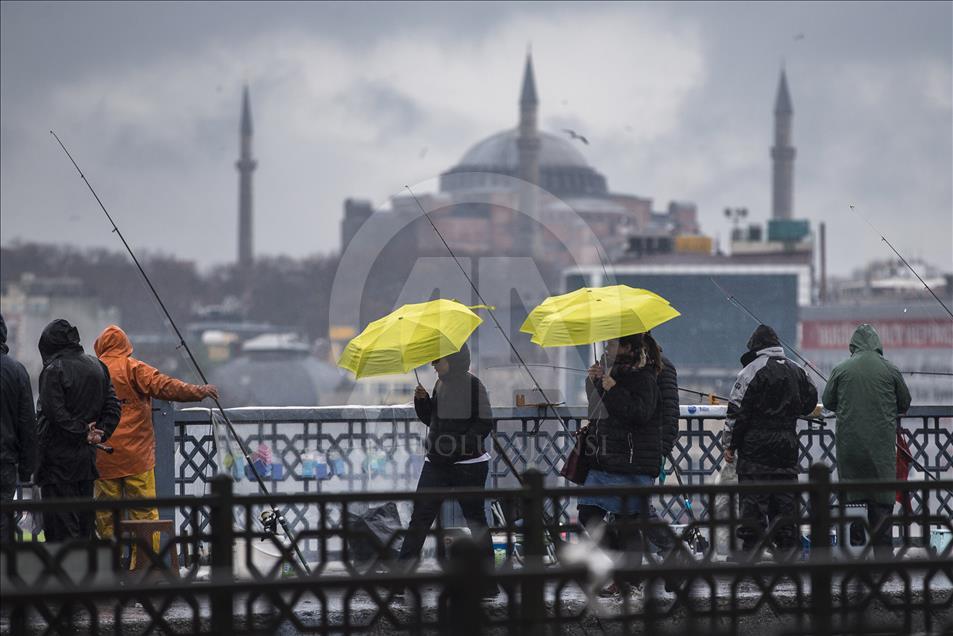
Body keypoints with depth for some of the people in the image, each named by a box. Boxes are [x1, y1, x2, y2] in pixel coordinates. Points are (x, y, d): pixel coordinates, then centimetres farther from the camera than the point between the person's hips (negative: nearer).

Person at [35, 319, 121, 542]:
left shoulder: (54, 371, -12)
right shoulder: (97, 367, 10)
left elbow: (55, 412, -19)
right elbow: (113, 407, 10)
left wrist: (83, 432, -11)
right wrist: (100, 434, 2)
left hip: (58, 458, -7)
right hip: (87, 457, 7)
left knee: (60, 525, -5)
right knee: (84, 522, 14)